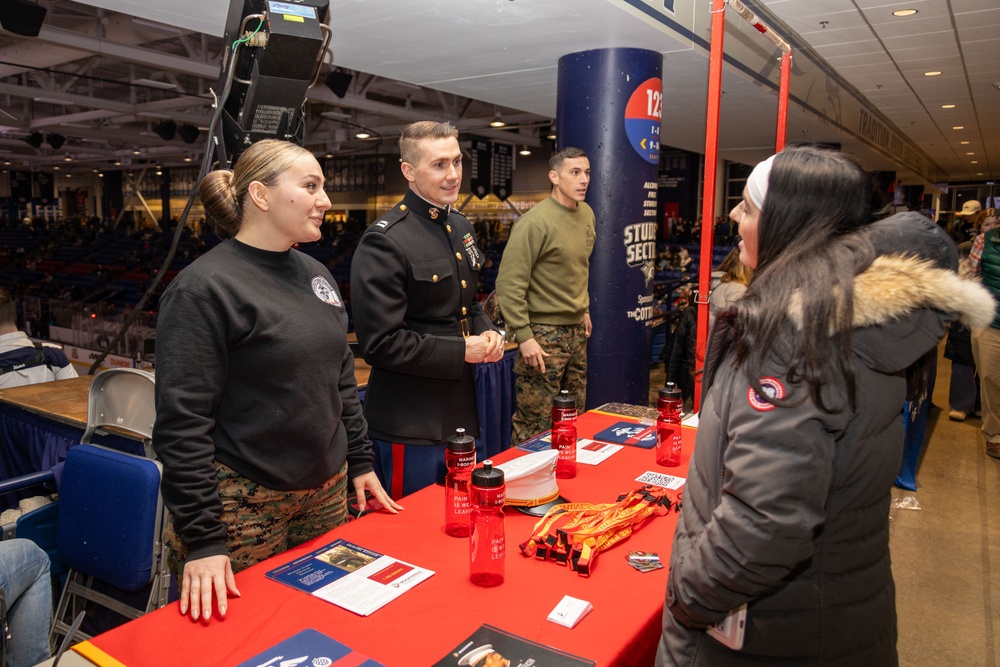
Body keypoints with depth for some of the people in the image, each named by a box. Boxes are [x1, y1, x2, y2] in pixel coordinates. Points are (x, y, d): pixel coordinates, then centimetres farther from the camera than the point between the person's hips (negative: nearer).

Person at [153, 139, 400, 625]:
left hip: (327, 494, 7)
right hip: (243, 506, -6)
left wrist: (359, 461, 14)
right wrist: (202, 539, -17)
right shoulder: (203, 287, -14)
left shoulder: (315, 274, 8)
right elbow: (182, 422, -17)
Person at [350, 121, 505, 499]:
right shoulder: (384, 241, -18)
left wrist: (486, 332, 1)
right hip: (411, 429, -8)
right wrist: (462, 351, -19)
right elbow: (380, 343, -22)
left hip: (461, 414, 8)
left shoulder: (461, 227, 10)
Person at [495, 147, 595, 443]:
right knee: (535, 425, -2)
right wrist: (524, 336, -20)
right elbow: (509, 283, -19)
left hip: (576, 329, 8)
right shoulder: (535, 222, -16)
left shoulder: (586, 214, 9)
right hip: (543, 332, -8)